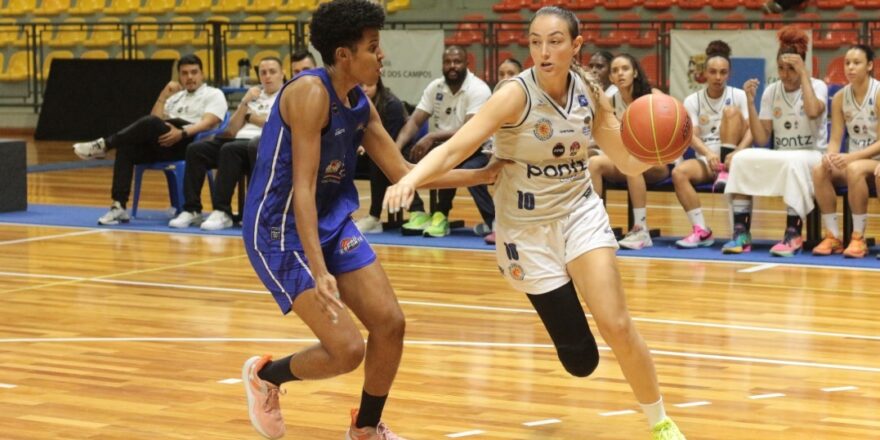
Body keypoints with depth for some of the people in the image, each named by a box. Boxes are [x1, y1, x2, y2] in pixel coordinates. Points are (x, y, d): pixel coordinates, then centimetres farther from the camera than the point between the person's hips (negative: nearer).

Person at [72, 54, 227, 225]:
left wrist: (182, 133, -25)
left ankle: (105, 144, -23)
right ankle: (119, 206, -30)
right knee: (126, 146, -23)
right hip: (165, 144, 6)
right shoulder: (176, 97, 30)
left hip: (190, 144, -6)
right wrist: (165, 94, 11)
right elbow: (155, 119, 18)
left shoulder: (214, 94, 10)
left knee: (150, 123, -33)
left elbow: (208, 123, -9)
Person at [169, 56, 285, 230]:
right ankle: (192, 210, -18)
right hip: (239, 140, 7)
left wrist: (250, 116, 5)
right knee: (195, 149, -14)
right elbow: (232, 130, 17)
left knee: (230, 149, -36)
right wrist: (244, 104, 4)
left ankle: (222, 212, -36)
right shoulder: (254, 95, 25)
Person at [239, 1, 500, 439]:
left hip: (333, 223, 8)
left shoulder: (360, 105, 4)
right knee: (348, 349, -13)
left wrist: (484, 174, 7)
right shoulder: (310, 92, -22)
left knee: (390, 324, 4)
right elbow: (303, 188, -27)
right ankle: (263, 376, 16)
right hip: (281, 231, -8)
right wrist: (319, 271, -35)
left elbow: (403, 173, 12)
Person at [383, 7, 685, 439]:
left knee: (616, 325, -13)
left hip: (581, 212, 3)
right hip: (528, 226, -3)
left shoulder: (591, 94, -6)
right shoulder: (516, 95, -20)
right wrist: (410, 179, -45)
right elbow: (454, 149, -28)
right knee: (580, 359, 0)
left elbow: (630, 163, 1)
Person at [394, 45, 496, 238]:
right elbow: (415, 121, -2)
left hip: (477, 149, -6)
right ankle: (417, 213, -7)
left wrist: (432, 137, -37)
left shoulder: (478, 89, -16)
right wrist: (397, 147, -20)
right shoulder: (435, 87, 3)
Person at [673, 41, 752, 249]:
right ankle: (701, 231, -27)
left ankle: (726, 172, -21)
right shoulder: (692, 101, 3)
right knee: (679, 172, -31)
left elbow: (751, 130, -10)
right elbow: (692, 136, -9)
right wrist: (708, 154, -31)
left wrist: (737, 152, -31)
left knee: (730, 111, -22)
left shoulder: (738, 96, -1)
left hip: (731, 159, -1)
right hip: (706, 159, 2)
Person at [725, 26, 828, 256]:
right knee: (742, 158, -24)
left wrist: (804, 74, -21)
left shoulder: (817, 86, -2)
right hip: (778, 157, 4)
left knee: (793, 161, -39)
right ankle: (741, 233, -27)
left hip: (811, 157, -4)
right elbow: (761, 139, 1)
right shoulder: (771, 92, 6)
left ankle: (793, 234, -35)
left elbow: (813, 112, -28)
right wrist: (750, 101, -8)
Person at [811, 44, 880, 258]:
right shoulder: (840, 98, 2)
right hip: (852, 160, 5)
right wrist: (830, 156, -22)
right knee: (819, 170, -25)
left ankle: (858, 238, -26)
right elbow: (835, 139, 1)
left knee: (855, 169, -38)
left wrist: (852, 157, -28)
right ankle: (833, 236, -18)